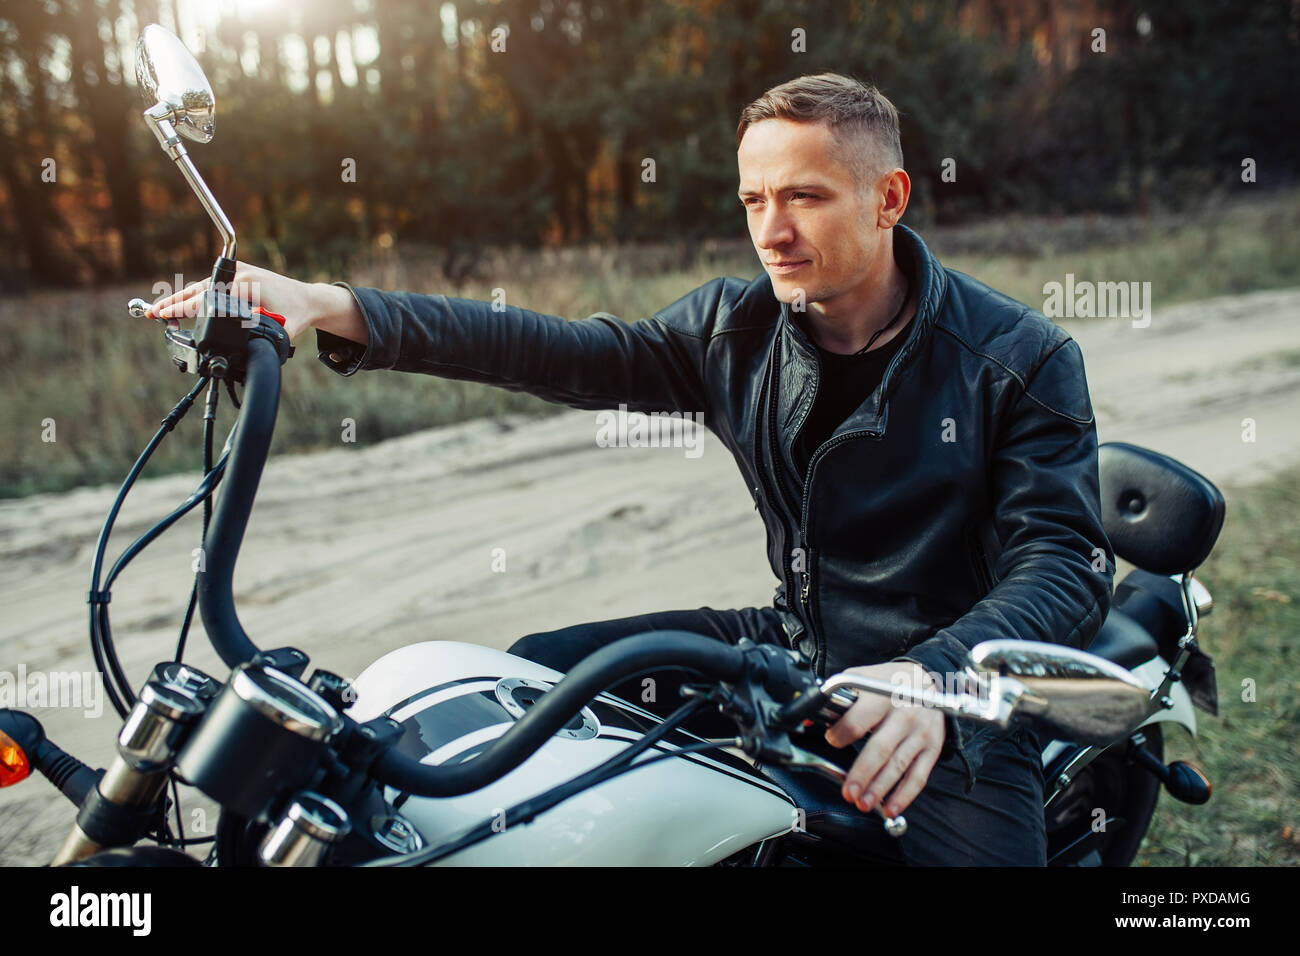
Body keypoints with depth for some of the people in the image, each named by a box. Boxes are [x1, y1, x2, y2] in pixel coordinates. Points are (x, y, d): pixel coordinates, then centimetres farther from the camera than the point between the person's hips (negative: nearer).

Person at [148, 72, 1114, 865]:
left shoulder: (1021, 356, -12)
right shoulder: (738, 324, 1)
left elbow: (1064, 557, -20)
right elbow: (565, 352, -7)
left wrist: (935, 678, -41)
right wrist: (342, 310, -18)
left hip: (959, 692, -4)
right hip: (791, 648, 5)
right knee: (530, 673, 1)